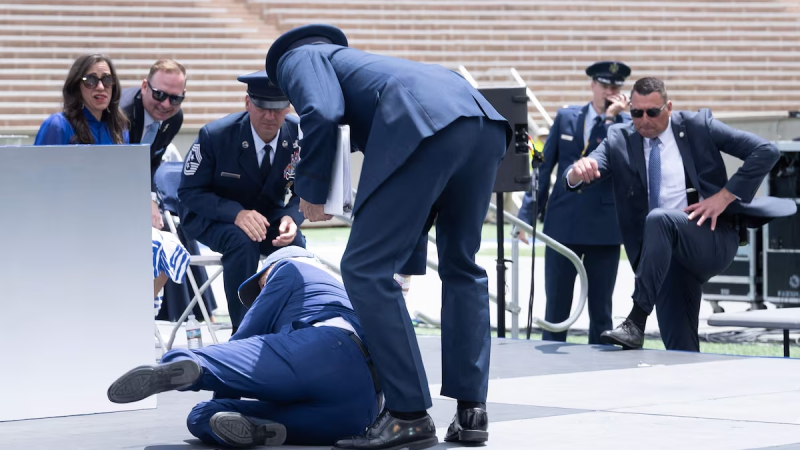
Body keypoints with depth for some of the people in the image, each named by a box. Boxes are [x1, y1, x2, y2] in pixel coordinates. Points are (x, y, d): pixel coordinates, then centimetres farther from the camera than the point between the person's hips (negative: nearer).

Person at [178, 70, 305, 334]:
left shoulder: (299, 137, -14)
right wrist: (236, 213, -35)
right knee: (242, 241, -36)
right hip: (212, 217, -3)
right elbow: (189, 192, -17)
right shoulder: (215, 136, -22)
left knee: (296, 246, -29)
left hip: (268, 216, 3)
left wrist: (291, 218, -29)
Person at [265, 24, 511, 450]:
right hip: (484, 121, 8)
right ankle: (470, 411, 19)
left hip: (423, 126, -8)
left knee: (366, 268, 0)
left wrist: (310, 189, 12)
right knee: (461, 266, 23)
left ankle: (408, 415, -1)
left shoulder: (298, 57, 23)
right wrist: (408, 263, 49)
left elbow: (321, 113, -2)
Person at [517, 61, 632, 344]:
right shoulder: (566, 117, 8)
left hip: (603, 228, -2)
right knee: (556, 308, 5)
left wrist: (610, 118, -16)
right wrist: (528, 214, 4)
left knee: (600, 310, 5)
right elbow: (544, 167, 9)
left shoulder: (627, 125, 1)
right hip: (562, 224, 2)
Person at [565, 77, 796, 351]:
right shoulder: (620, 141, 7)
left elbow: (765, 152, -3)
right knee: (679, 347, -7)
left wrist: (724, 197, -10)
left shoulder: (697, 126, 1)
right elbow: (574, 181, -5)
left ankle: (636, 323, -37)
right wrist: (579, 171, -31)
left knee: (659, 219, -33)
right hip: (670, 254, 4)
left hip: (714, 238, -4)